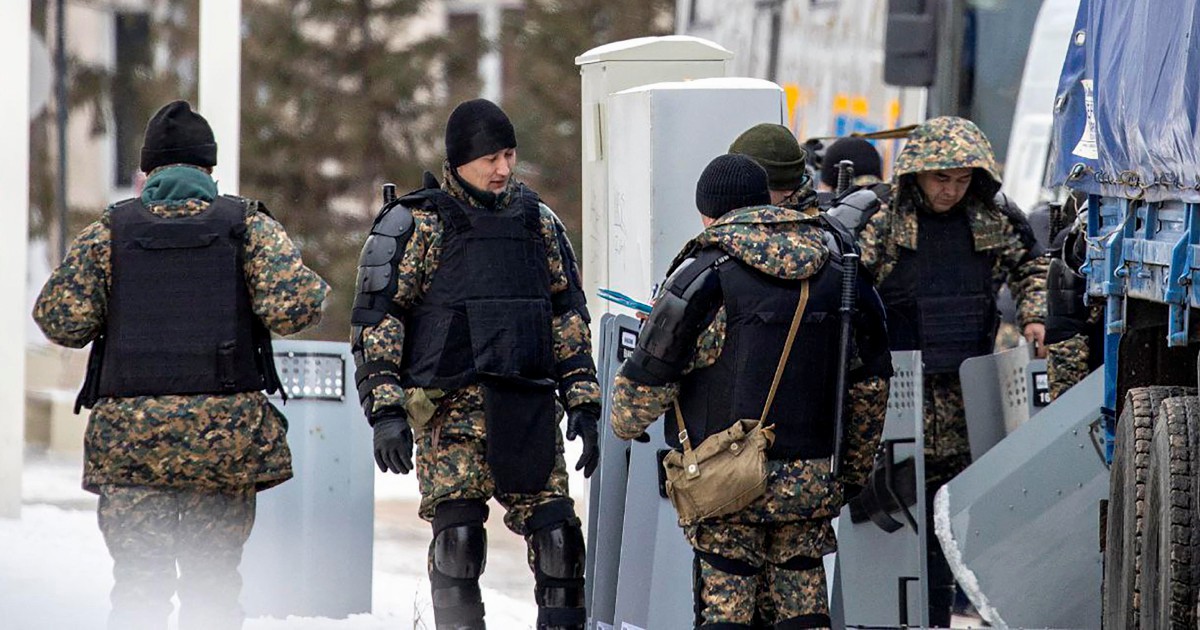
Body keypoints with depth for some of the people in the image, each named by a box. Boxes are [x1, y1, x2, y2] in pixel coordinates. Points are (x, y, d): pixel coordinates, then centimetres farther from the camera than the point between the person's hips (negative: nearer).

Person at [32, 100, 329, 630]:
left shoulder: (109, 231, 5)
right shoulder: (250, 225, 3)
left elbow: (60, 321, -1)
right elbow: (292, 307, -9)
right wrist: (316, 290, 13)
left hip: (129, 428, 0)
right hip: (226, 427, 0)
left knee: (138, 583, 3)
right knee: (213, 581, 6)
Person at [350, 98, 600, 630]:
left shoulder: (537, 222, 15)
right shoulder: (415, 224, 1)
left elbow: (570, 316, 20)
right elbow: (376, 320, -1)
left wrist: (582, 403, 12)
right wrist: (386, 411, -10)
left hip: (529, 405, 4)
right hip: (452, 406, -4)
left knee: (556, 532, -5)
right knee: (458, 534, -11)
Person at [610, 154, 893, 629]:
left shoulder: (705, 275, -10)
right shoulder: (838, 271, 8)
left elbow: (650, 374, -5)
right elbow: (871, 379, 14)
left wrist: (625, 425, 16)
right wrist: (856, 469, 24)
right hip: (812, 480, 5)